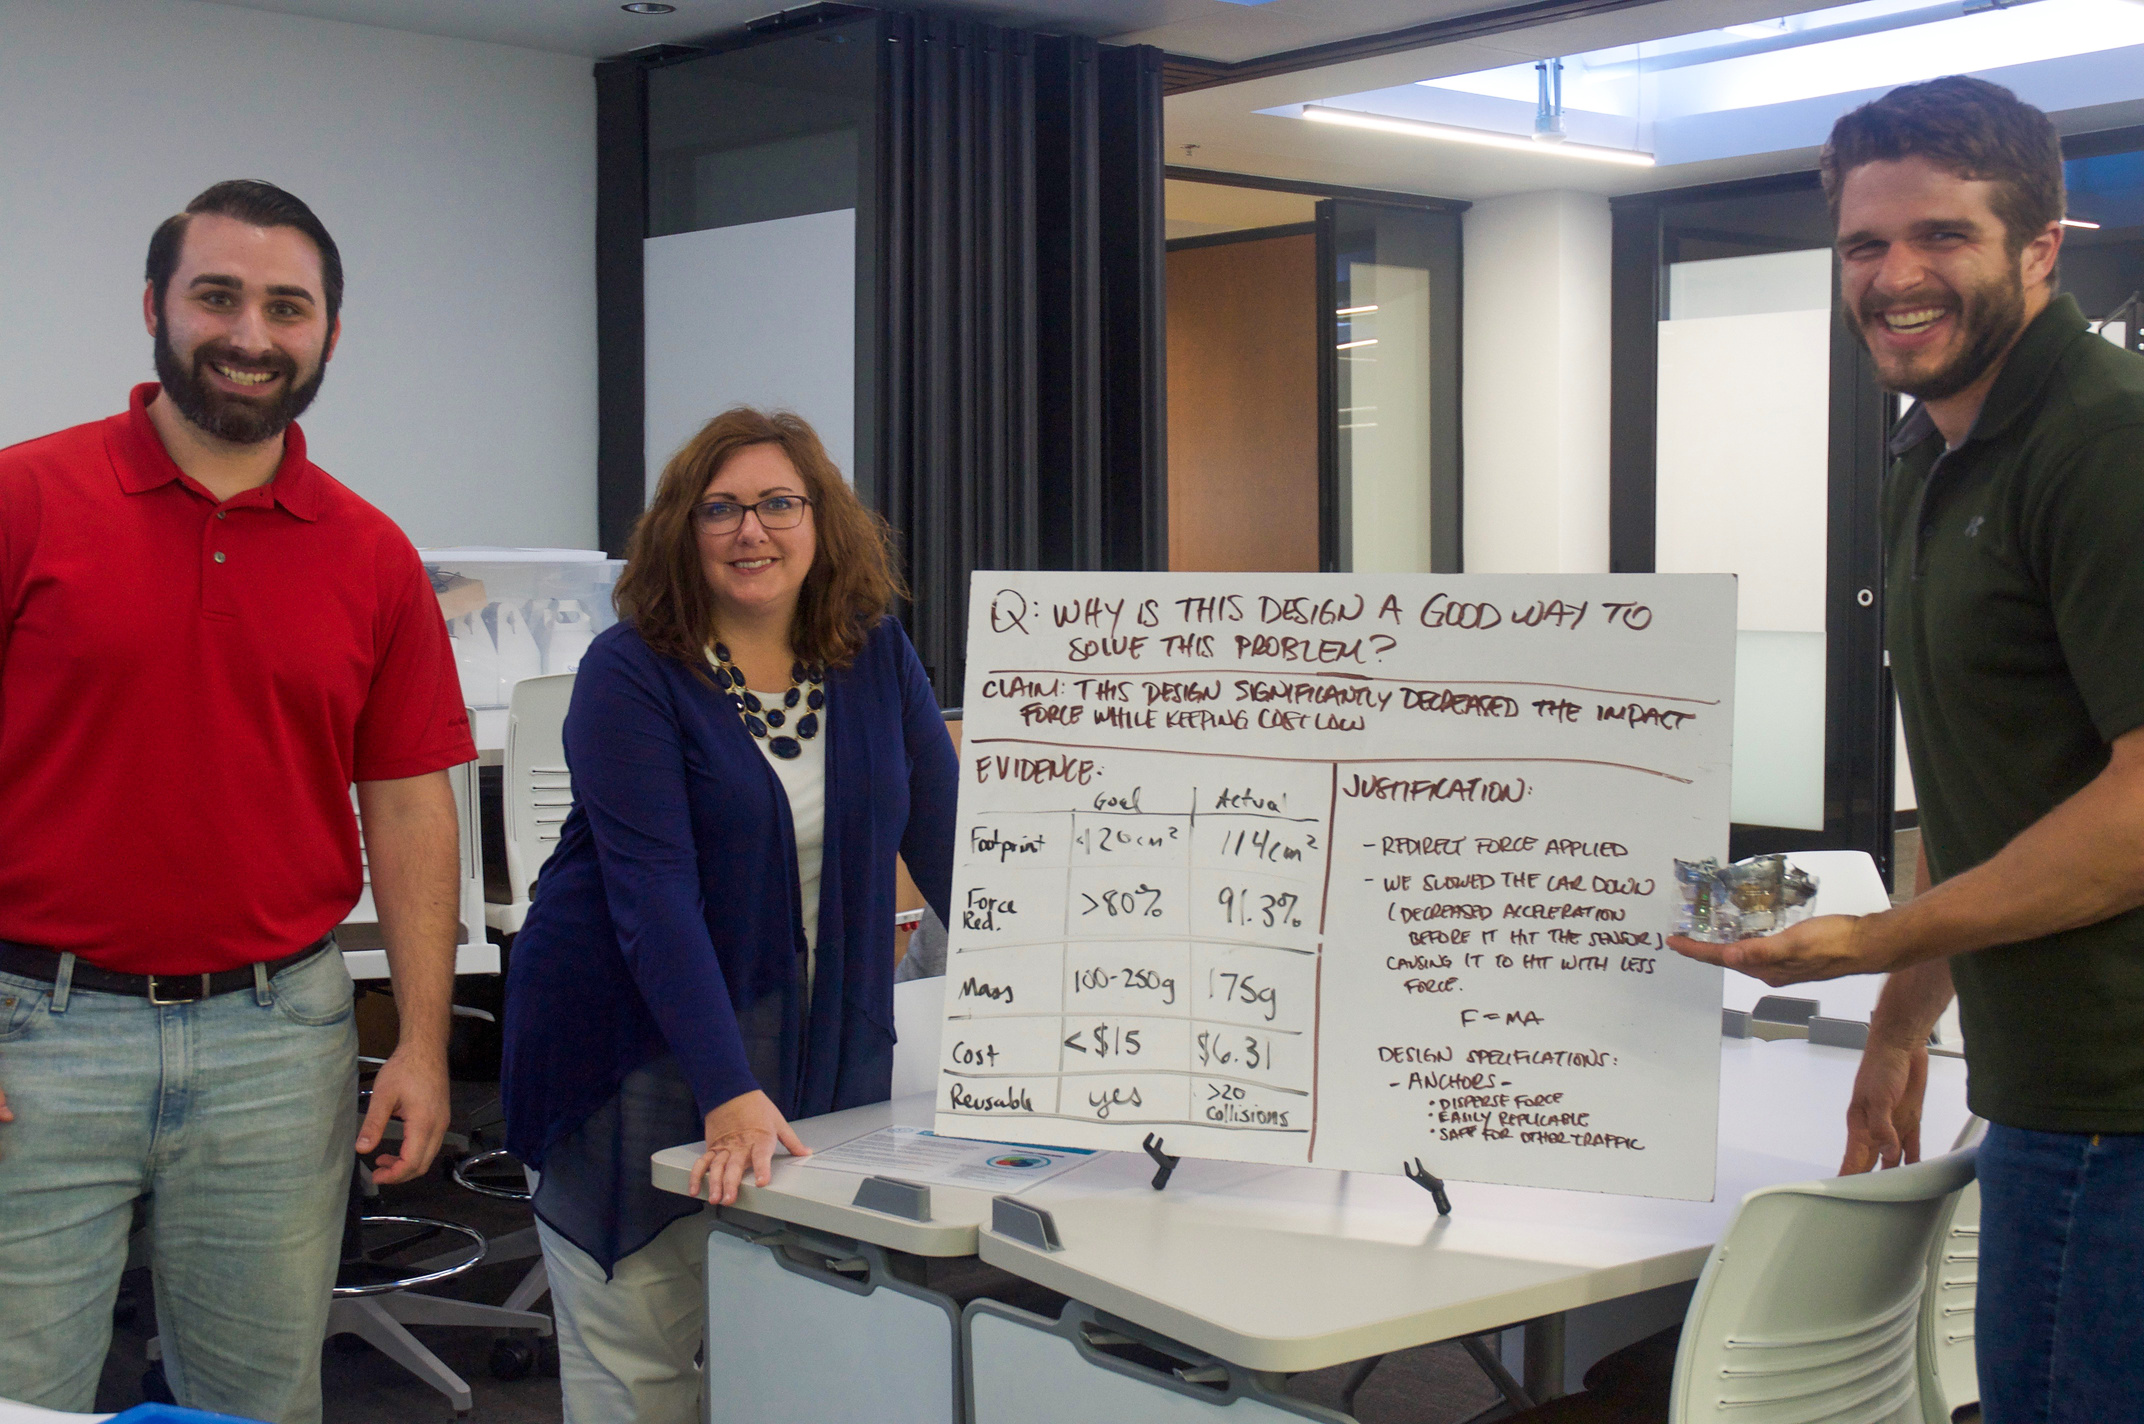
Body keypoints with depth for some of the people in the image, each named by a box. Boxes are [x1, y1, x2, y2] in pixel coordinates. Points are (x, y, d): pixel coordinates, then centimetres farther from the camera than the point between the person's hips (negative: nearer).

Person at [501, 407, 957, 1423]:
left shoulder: (876, 660, 3)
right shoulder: (629, 673, -12)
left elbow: (947, 845, 5)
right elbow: (652, 889, -21)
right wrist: (730, 1094, -29)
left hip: (821, 1053, 4)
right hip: (639, 1053, -4)